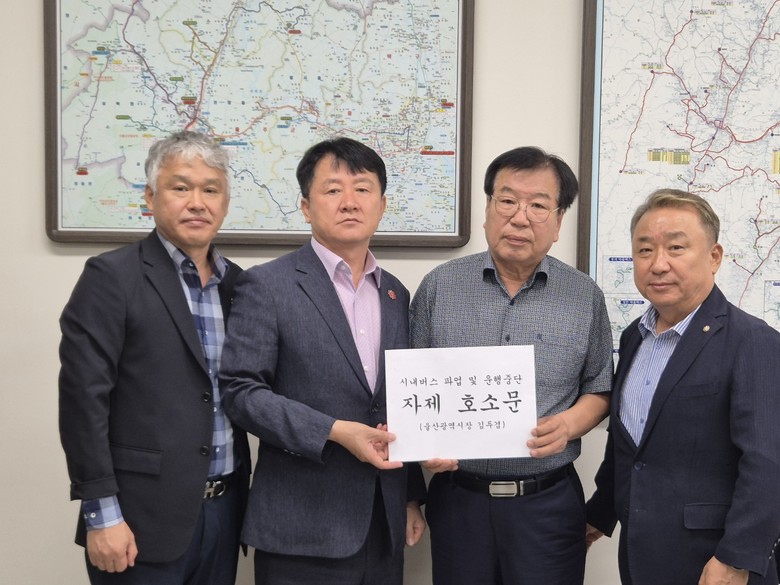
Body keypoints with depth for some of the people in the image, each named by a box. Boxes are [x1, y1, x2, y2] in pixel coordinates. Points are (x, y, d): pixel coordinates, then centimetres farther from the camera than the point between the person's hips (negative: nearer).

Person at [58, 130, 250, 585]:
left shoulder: (237, 283, 9)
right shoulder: (112, 277, -8)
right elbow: (84, 399, -12)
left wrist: (240, 496, 8)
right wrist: (102, 515, -14)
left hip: (225, 510, 6)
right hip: (143, 517, -5)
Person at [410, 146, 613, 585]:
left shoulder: (586, 297, 1)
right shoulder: (439, 287, 0)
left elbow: (599, 390, 8)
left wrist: (570, 423, -11)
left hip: (547, 500, 0)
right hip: (457, 495, 0)